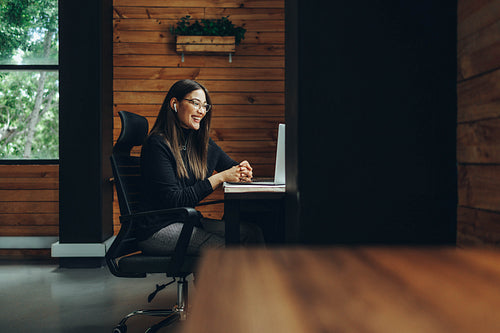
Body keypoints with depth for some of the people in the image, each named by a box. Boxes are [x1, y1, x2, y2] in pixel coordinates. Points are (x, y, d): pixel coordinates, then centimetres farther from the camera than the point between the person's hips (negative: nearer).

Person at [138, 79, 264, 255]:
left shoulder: (202, 142, 10)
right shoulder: (157, 144, -13)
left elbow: (233, 167, 18)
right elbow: (175, 201, -18)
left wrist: (243, 172, -8)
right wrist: (220, 177, -18)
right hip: (158, 229, -7)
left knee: (251, 232, -13)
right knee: (224, 246, -25)